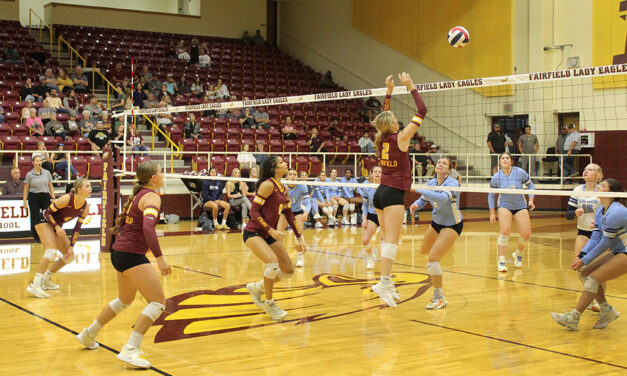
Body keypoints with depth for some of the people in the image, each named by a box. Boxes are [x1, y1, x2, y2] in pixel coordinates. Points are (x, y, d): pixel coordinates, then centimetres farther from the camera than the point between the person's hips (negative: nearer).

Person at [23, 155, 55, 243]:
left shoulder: (47, 173, 5)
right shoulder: (29, 174, 1)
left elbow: (51, 186, 10)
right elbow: (26, 188, 4)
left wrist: (53, 197, 5)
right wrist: (25, 200, -1)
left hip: (45, 196, 1)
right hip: (33, 197, -1)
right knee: (34, 218, 3)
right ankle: (36, 238, 14)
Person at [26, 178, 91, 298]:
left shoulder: (85, 207, -8)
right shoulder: (67, 199, -27)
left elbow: (77, 228, -1)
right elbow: (47, 212, -19)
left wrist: (71, 246, -4)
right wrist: (57, 227, -30)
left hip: (57, 226, 8)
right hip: (44, 221, -8)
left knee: (70, 256, 7)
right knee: (51, 251, -28)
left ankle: (45, 280, 18)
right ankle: (35, 285, -29)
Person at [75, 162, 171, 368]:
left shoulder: (138, 194, 14)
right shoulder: (151, 197, -13)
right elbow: (148, 227, -29)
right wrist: (160, 258, -32)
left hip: (119, 252, 10)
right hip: (132, 255, -10)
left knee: (125, 300, 28)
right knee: (158, 302, -9)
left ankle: (88, 335, 40)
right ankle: (130, 350, -15)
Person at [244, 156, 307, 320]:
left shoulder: (283, 189, 10)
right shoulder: (268, 185, -15)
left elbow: (289, 214, 17)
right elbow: (254, 211, -18)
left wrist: (299, 238, 16)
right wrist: (271, 230, -24)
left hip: (269, 235, 9)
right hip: (253, 233, -9)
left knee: (288, 270, 6)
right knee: (273, 262, -29)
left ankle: (256, 287, 27)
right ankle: (269, 303, -9)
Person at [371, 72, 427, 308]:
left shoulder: (381, 138, 6)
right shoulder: (400, 138, -11)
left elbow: (383, 116, 24)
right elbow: (421, 112, -9)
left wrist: (389, 92, 21)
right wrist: (411, 88, -4)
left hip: (381, 192, 8)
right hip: (393, 194, -8)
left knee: (387, 239, 11)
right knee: (391, 240, -12)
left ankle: (388, 283, 12)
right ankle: (383, 283, -21)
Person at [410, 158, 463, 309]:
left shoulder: (452, 183, -26)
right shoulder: (431, 182, -6)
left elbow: (443, 198, -46)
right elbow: (423, 199, 7)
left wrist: (418, 189, -48)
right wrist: (415, 205, -18)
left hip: (452, 225, -8)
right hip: (436, 222, 8)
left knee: (433, 258, -20)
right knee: (424, 251, 25)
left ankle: (440, 298, -10)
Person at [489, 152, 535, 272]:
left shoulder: (520, 172, -12)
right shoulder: (496, 178, -11)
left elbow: (530, 185, 5)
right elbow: (491, 195, 3)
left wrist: (531, 200, -6)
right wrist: (492, 213, 2)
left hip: (520, 206, 1)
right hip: (504, 206, -1)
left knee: (526, 235, -5)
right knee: (505, 231, -21)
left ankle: (518, 254, 27)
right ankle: (501, 261, -14)